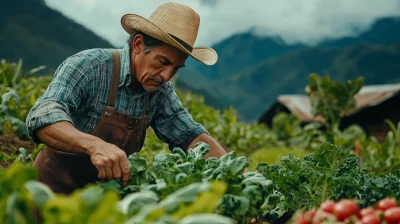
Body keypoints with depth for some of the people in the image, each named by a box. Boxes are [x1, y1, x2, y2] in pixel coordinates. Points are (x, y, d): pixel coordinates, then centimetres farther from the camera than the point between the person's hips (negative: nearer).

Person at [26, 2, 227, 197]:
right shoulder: (88, 66, -19)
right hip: (55, 190, -4)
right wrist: (94, 145, -50)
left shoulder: (160, 91, -3)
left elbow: (190, 135, 0)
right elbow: (43, 117, -31)